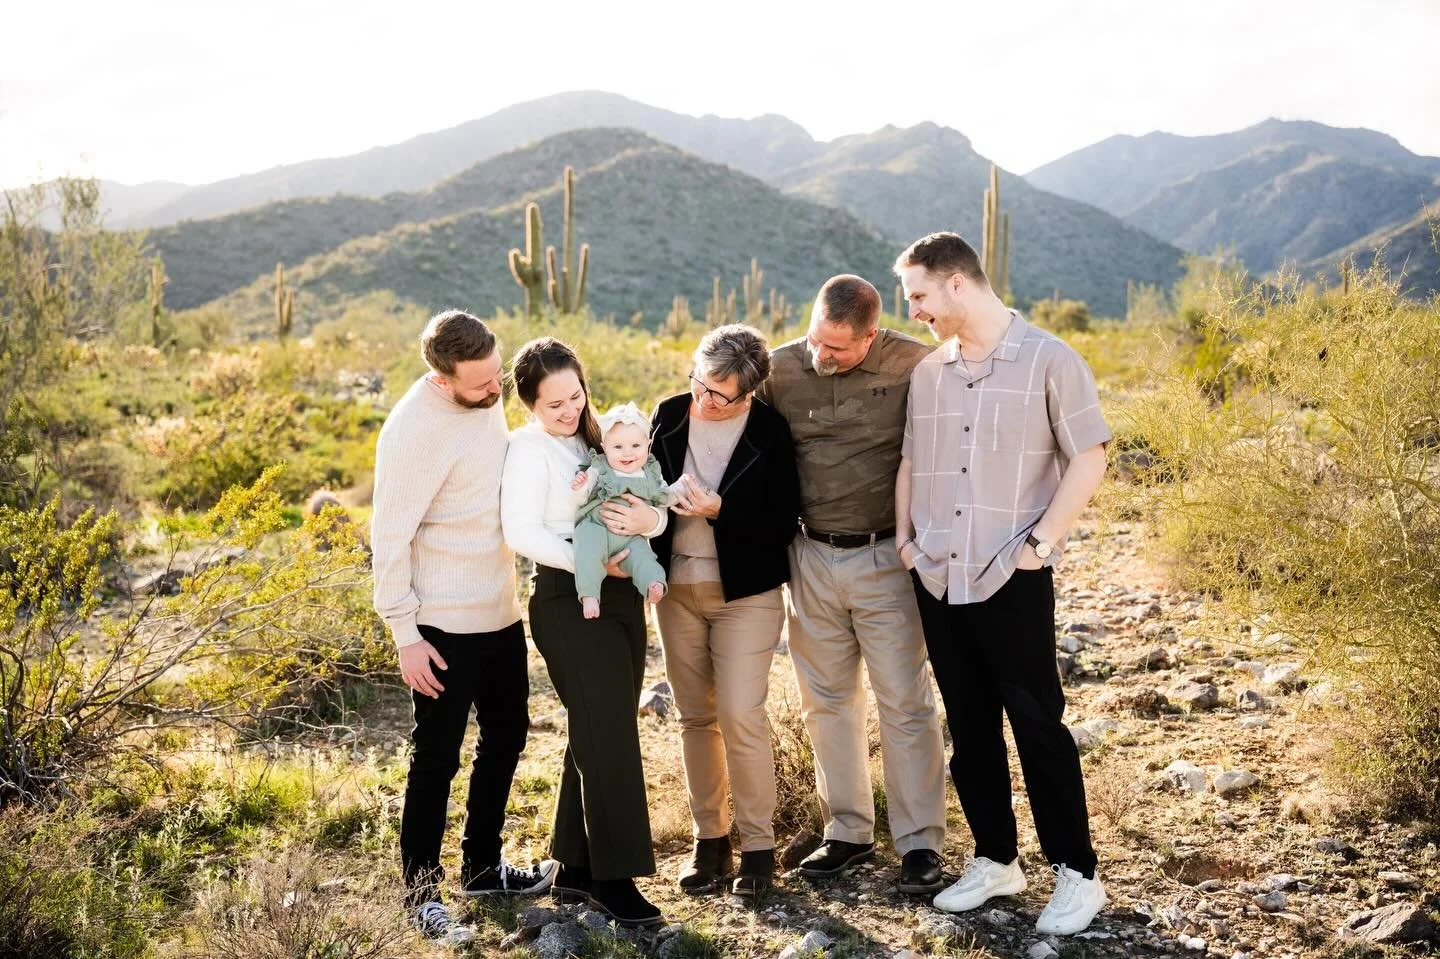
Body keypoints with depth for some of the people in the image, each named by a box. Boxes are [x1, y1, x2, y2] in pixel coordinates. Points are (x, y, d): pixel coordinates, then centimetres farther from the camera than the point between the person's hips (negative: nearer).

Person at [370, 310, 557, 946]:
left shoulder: (487, 399, 2)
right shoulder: (414, 429, -22)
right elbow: (389, 537, -18)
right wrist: (405, 635, -18)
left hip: (501, 611, 8)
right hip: (445, 625, -8)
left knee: (505, 736, 18)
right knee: (437, 758, 1)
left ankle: (483, 866, 35)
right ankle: (421, 894, 17)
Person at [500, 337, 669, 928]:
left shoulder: (598, 439, 13)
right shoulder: (529, 449, -6)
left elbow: (654, 503, 5)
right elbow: (522, 532, -17)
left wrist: (650, 519, -18)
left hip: (621, 596, 7)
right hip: (569, 600, -7)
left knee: (597, 733, 11)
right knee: (607, 734, -7)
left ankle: (576, 869, 22)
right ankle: (613, 878, 2)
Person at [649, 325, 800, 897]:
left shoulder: (770, 433, -10)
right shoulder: (670, 415, 0)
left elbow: (782, 523, -10)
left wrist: (718, 510, -23)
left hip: (745, 592, -4)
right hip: (678, 588, 4)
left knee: (741, 716, -8)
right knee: (695, 718, 10)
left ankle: (758, 844, 7)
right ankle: (709, 838, 23)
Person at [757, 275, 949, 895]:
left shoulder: (913, 366, -12)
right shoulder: (780, 369, -3)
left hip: (885, 558, -4)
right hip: (811, 558, 4)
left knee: (904, 702, 2)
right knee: (826, 700, 13)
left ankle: (921, 843, 14)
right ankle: (848, 832, 27)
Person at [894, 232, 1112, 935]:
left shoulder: (1049, 361, -6)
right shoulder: (928, 371, 10)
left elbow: (1089, 458, -7)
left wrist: (1041, 542, -13)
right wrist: (906, 539, 9)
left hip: (1012, 580, -5)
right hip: (938, 580, 5)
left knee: (1038, 725, 0)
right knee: (969, 727, 12)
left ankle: (1076, 874, 11)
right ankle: (995, 860, 25)